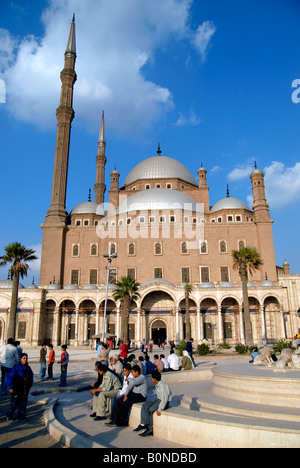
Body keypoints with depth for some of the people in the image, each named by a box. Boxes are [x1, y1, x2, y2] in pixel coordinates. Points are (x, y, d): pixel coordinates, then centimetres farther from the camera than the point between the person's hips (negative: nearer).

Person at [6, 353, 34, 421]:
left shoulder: (28, 368, 4)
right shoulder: (16, 367, -11)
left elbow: (31, 378, 16)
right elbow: (9, 377, -11)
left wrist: (29, 386, 10)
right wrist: (10, 387, -13)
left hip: (25, 390, 4)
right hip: (16, 389, -4)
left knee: (23, 402, 10)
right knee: (14, 402, 3)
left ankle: (21, 416, 22)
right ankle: (9, 416, 20)